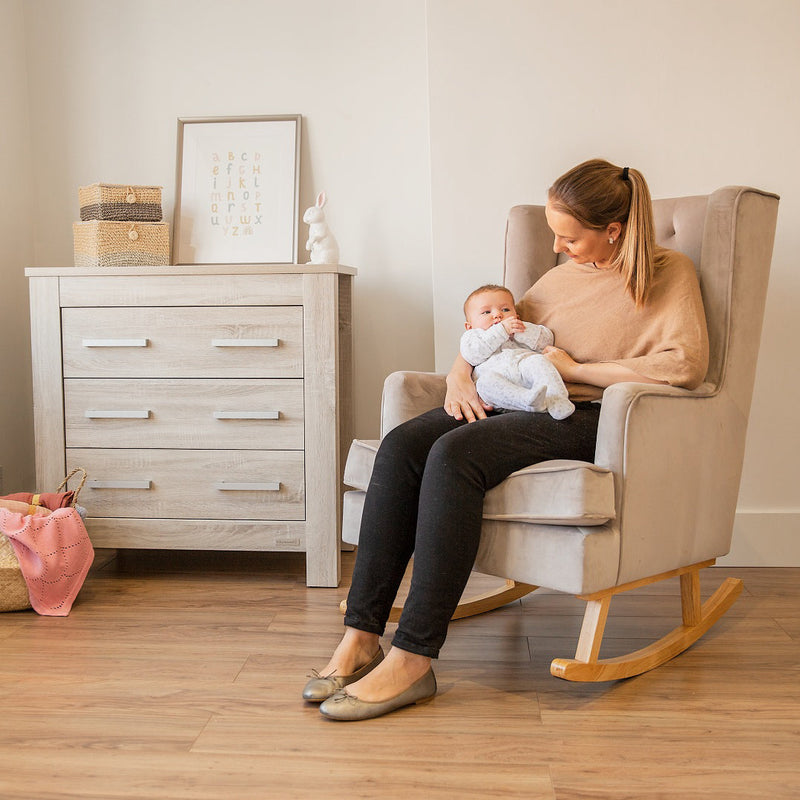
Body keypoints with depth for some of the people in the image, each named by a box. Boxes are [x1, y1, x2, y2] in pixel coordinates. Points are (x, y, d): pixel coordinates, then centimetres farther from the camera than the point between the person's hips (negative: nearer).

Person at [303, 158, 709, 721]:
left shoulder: (670, 273, 4)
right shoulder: (561, 279, 23)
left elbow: (685, 365, -13)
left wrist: (576, 368, -9)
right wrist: (461, 374, 5)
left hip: (589, 419, -6)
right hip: (523, 406, 7)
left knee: (455, 455, -34)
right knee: (401, 445, -23)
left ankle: (412, 661, -32)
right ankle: (361, 639, -24)